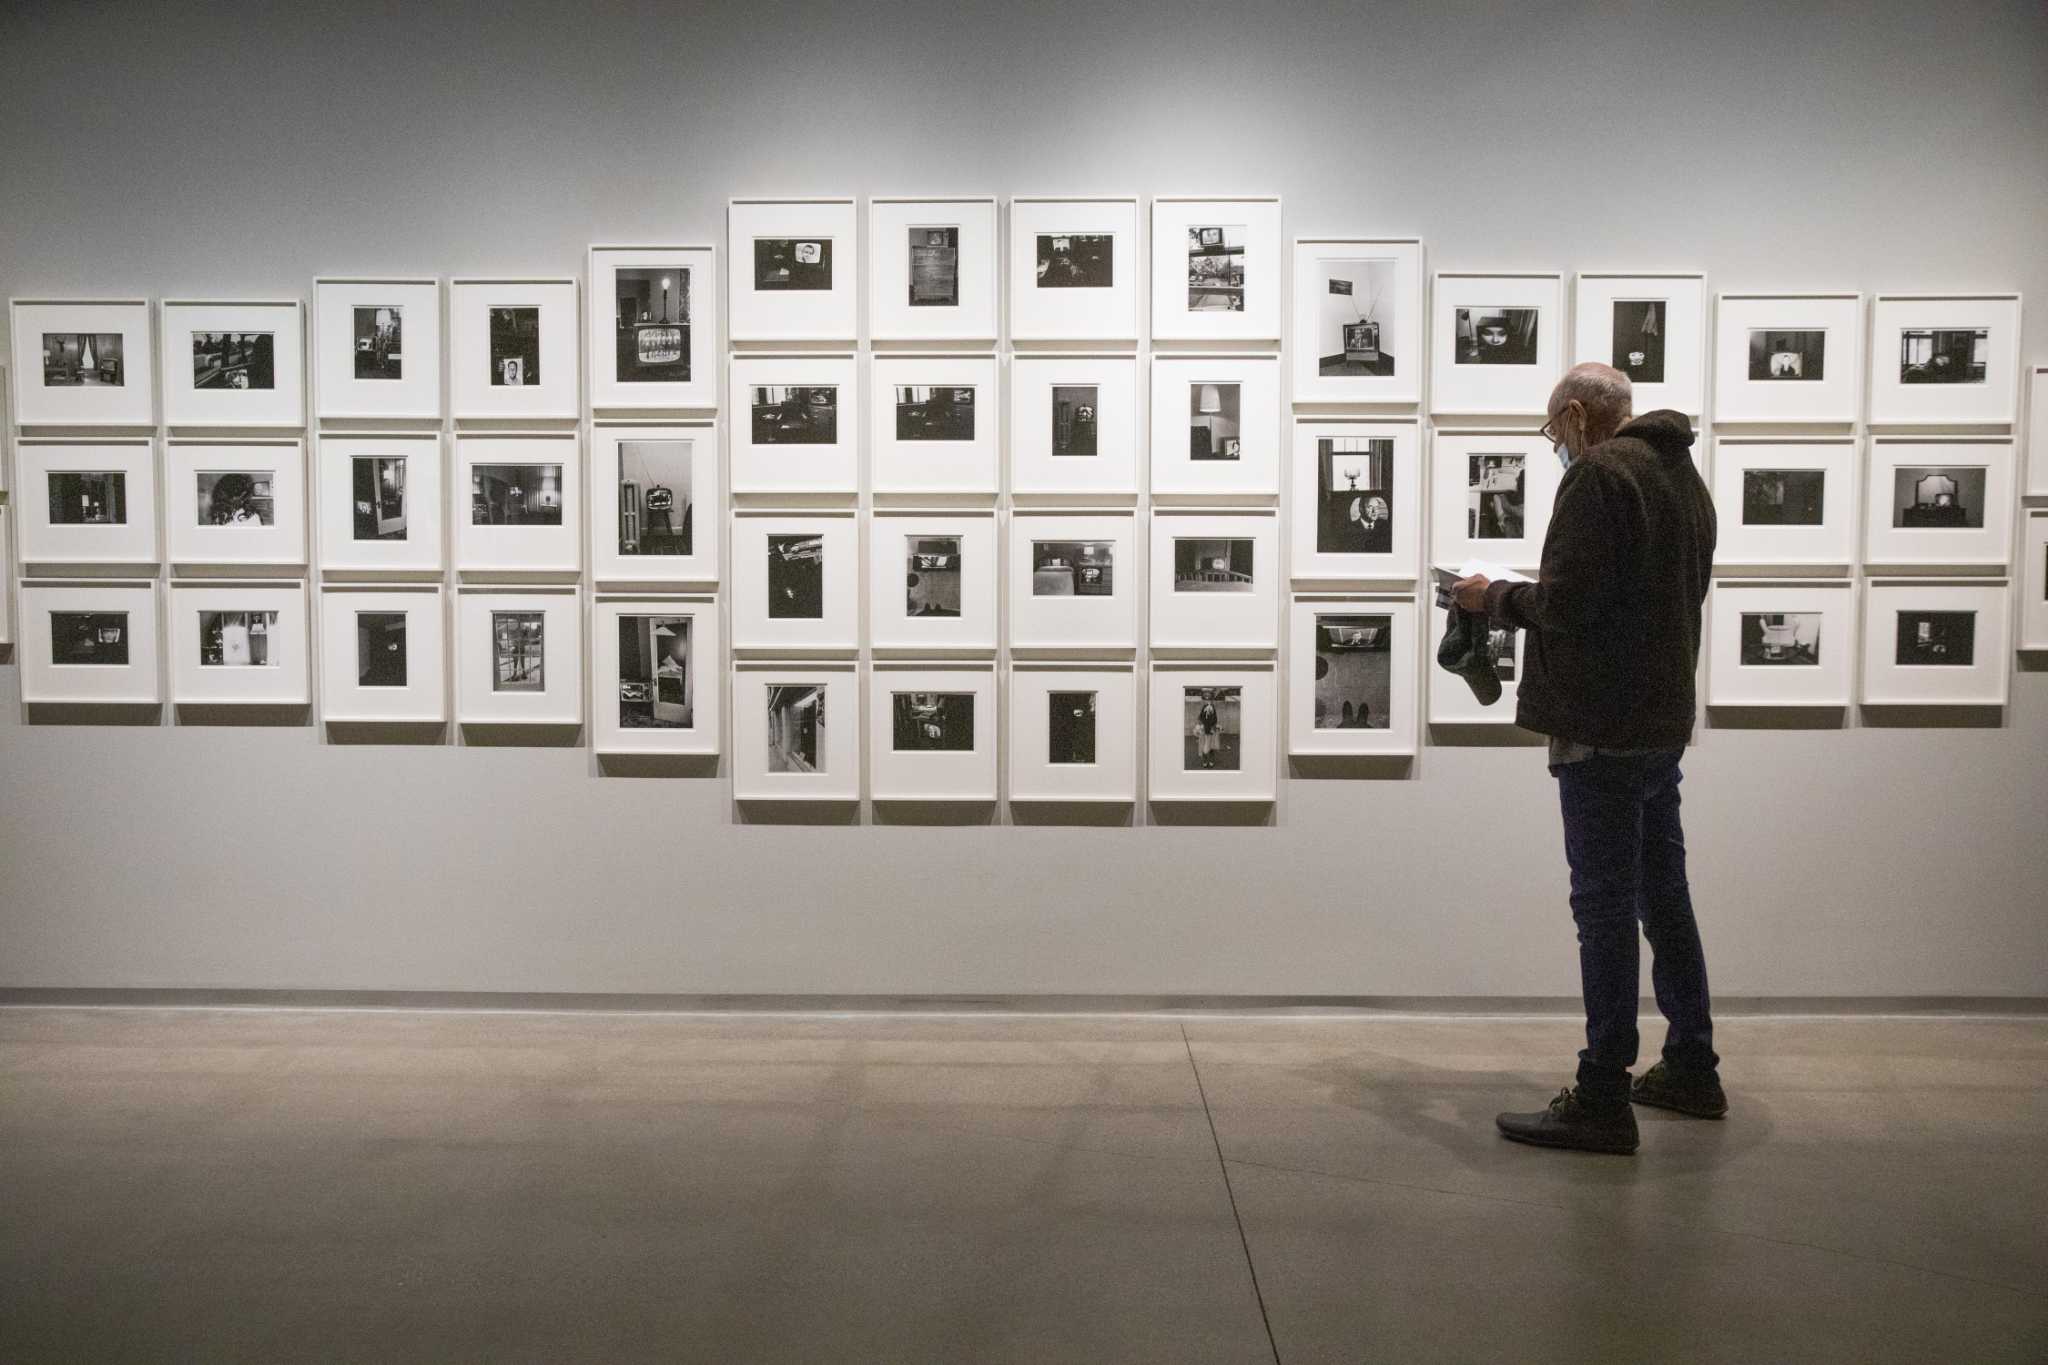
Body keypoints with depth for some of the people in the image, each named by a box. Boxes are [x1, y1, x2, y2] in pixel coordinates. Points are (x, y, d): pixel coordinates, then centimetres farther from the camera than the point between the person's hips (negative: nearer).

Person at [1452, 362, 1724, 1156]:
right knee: (1664, 897, 18)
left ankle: (1602, 1101, 1)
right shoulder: (1684, 477, 17)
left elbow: (1565, 605, -21)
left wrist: (1495, 599, -2)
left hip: (1602, 731, -9)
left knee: (1605, 906, -5)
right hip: (1665, 720, 9)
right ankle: (1691, 1069, 29)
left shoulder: (1599, 474, -12)